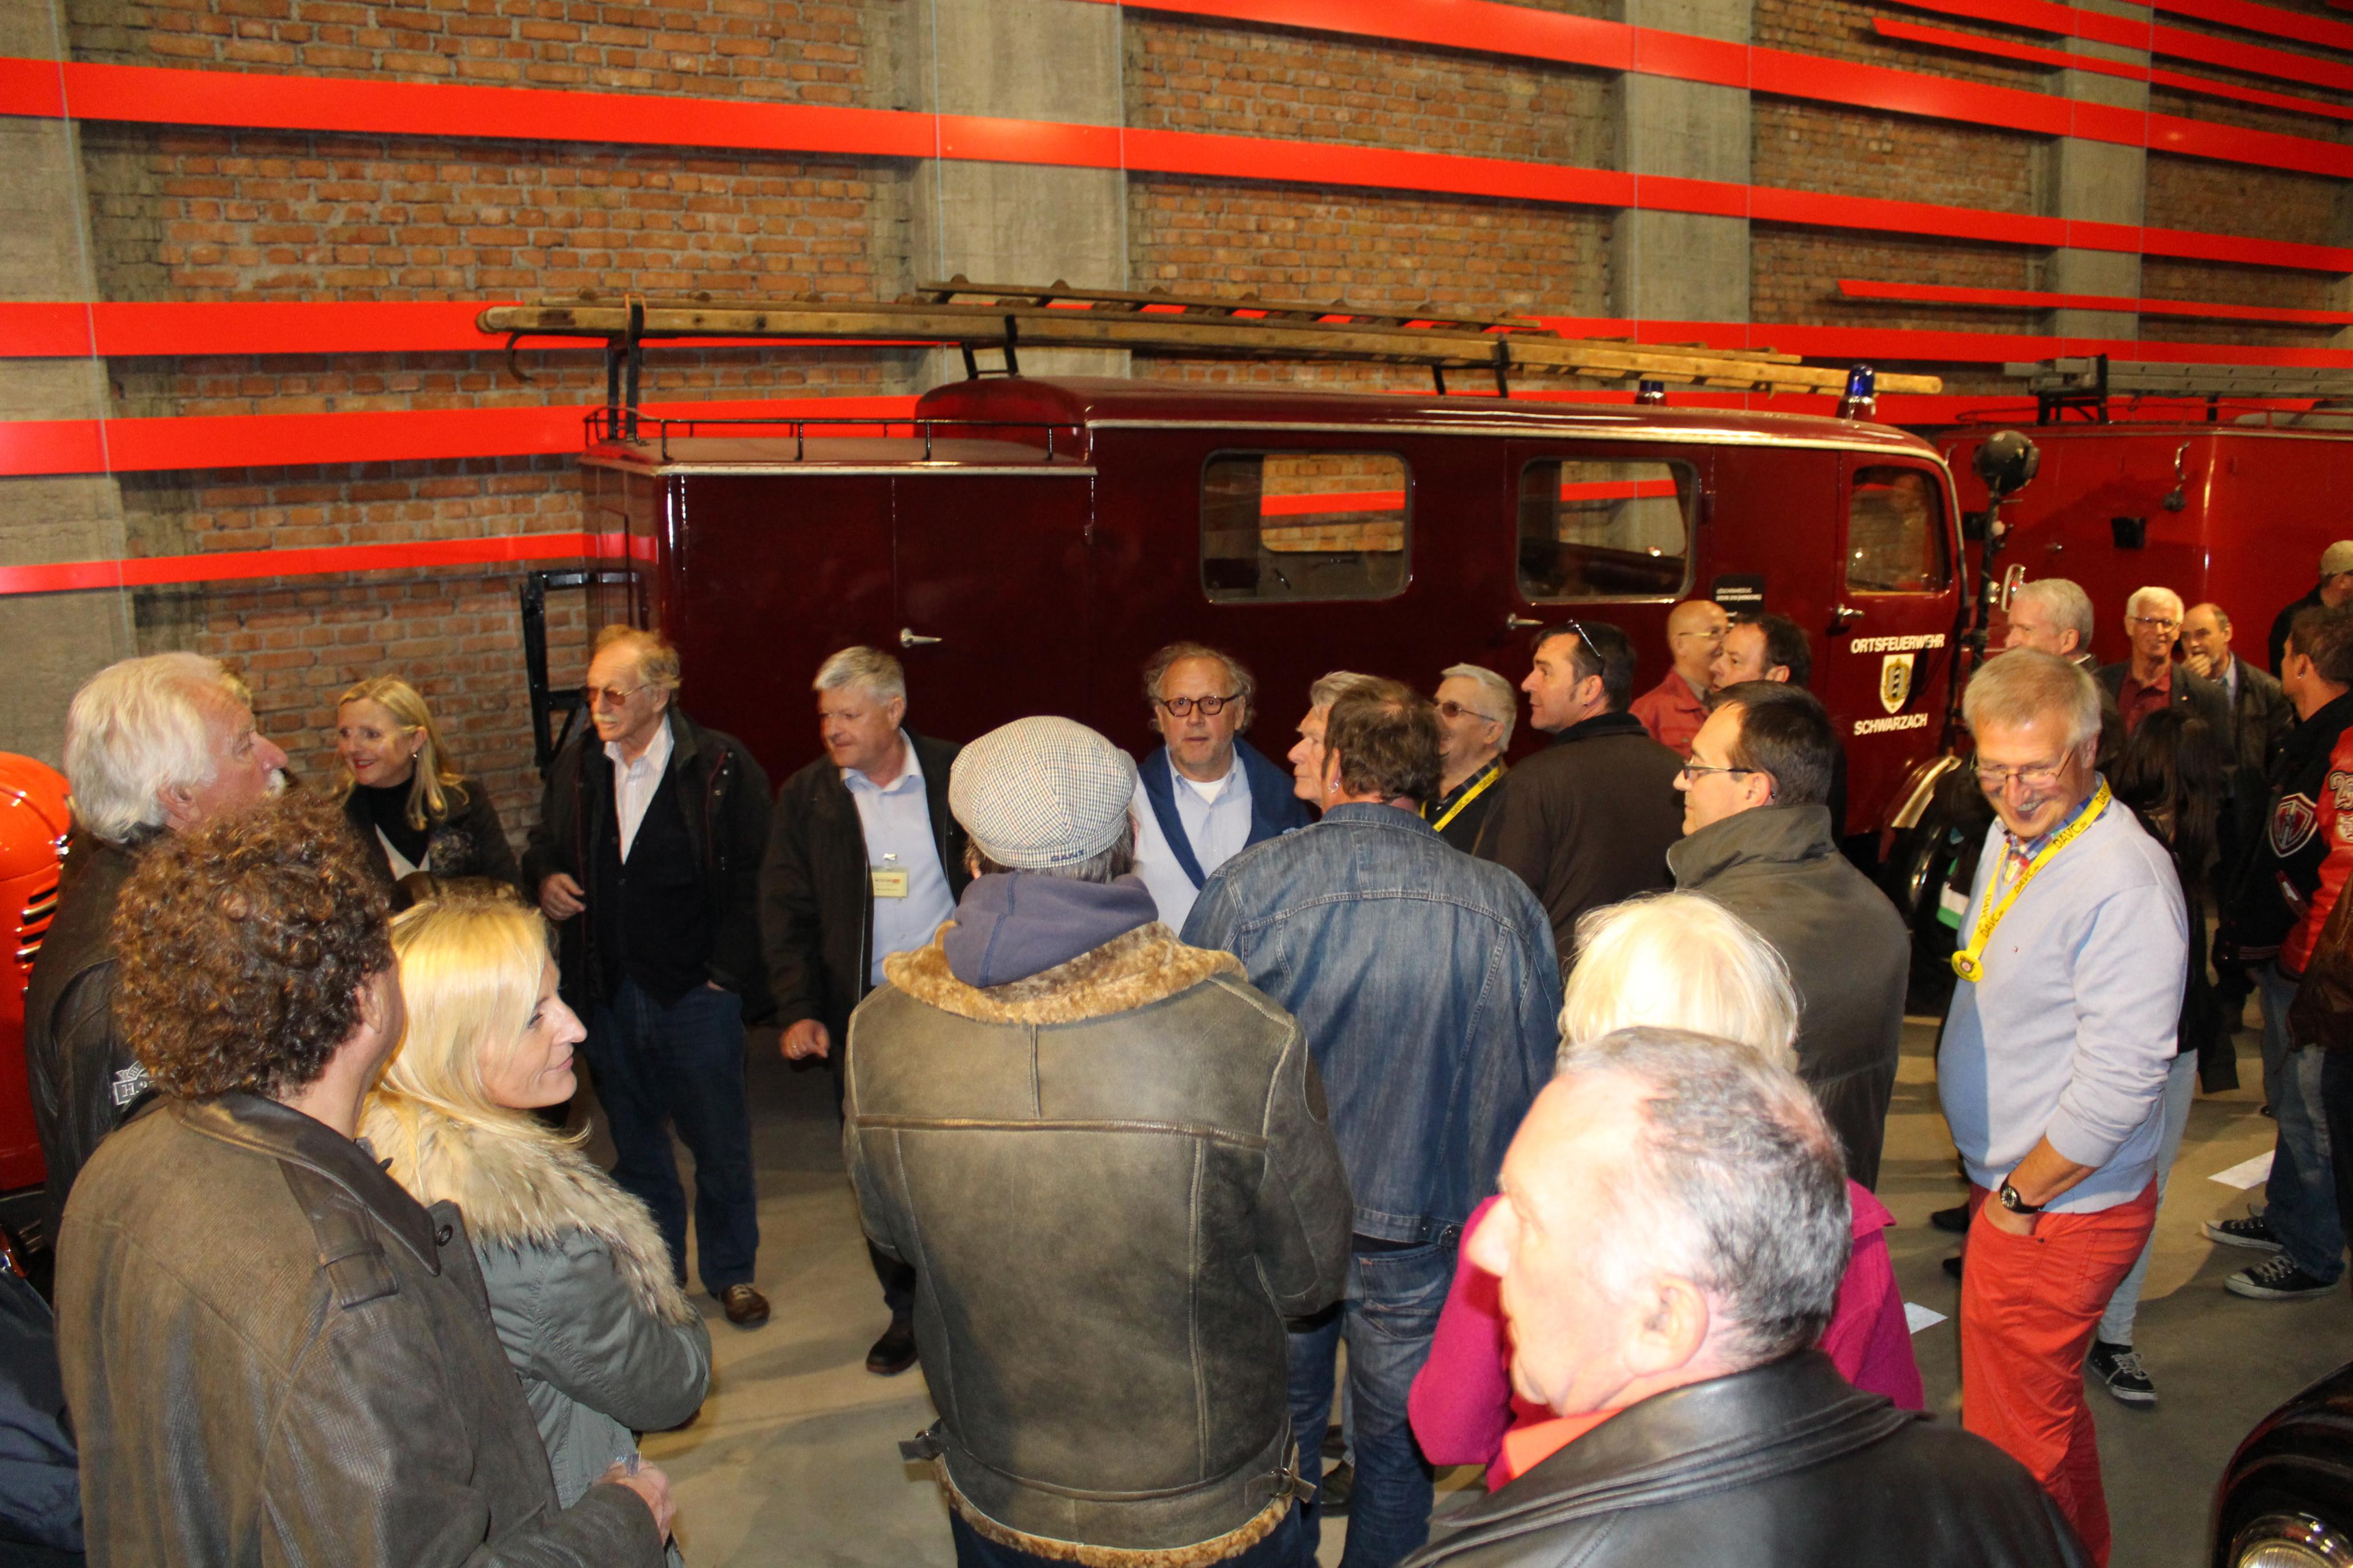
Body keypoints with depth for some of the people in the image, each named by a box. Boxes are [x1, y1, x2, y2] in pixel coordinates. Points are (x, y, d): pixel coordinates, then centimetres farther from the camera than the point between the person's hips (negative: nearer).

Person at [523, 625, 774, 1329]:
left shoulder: (722, 766, -10)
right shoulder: (574, 765, 5)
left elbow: (752, 879, -9)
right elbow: (544, 846, 20)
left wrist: (727, 973, -12)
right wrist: (544, 879, -4)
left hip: (695, 991, -4)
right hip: (607, 990, 4)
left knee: (720, 1144, 8)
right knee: (634, 1144, 17)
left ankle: (731, 1272, 27)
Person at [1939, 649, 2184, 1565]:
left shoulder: (2124, 881, -26)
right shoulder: (2012, 836, 4)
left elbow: (2119, 1081, -27)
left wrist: (2022, 1195, -15)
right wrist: (1993, 1177, 15)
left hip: (2059, 1209, -9)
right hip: (2008, 1183, 9)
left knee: (2014, 1430, 5)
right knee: (2045, 1401, 26)